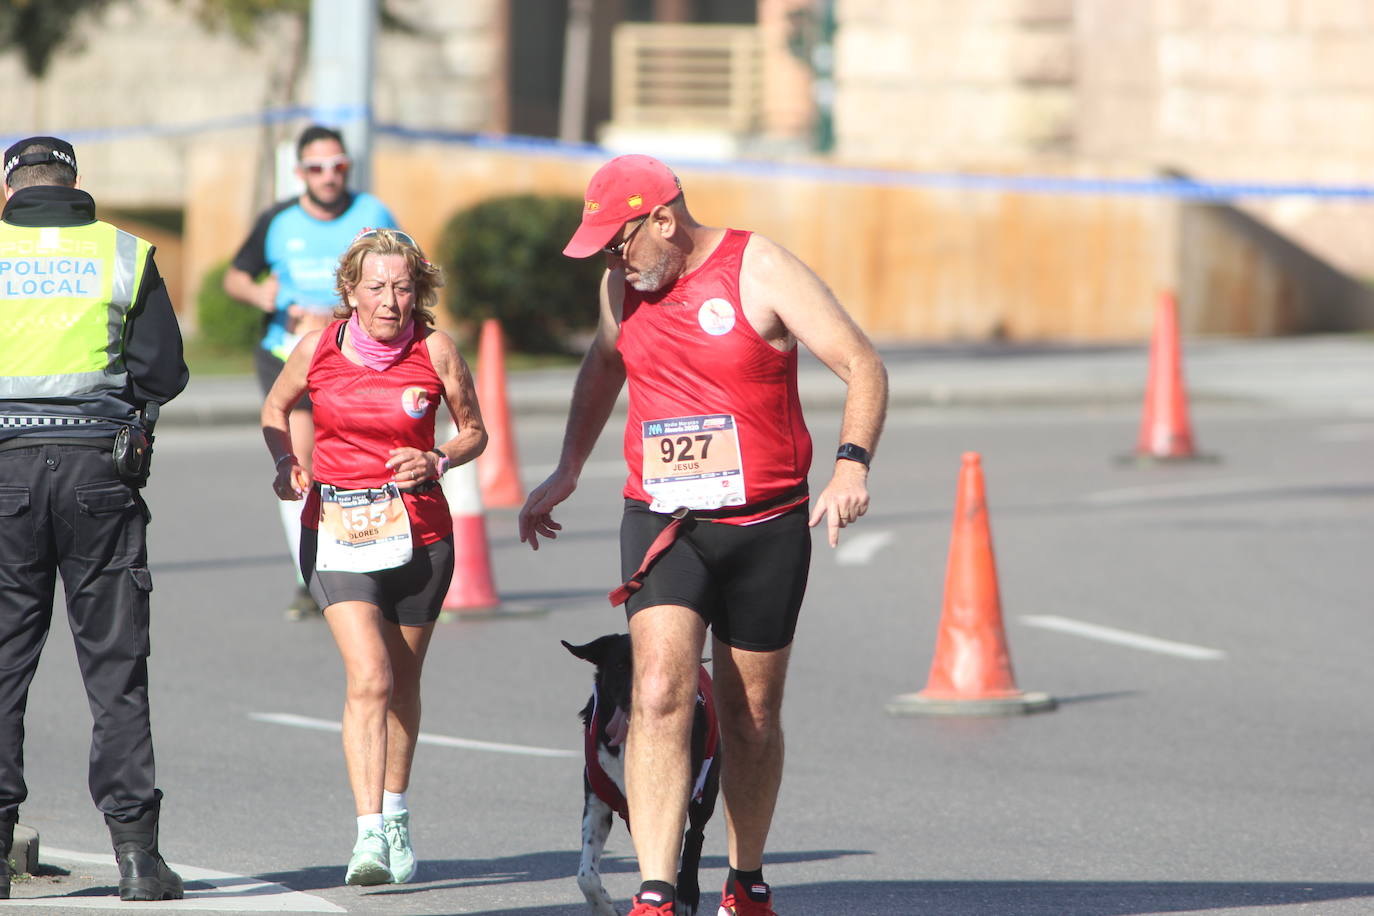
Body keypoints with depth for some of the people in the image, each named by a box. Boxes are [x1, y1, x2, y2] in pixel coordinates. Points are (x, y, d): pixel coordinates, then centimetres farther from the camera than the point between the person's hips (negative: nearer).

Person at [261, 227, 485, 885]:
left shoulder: (436, 351, -5)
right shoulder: (318, 349, -5)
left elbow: (474, 432, 7)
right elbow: (276, 408, 14)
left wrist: (437, 462, -13)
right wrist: (287, 464, -5)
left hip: (419, 533, 2)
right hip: (337, 531, -1)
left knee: (401, 682, 13)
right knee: (368, 678, -18)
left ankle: (395, 816, 34)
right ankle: (369, 835, -22)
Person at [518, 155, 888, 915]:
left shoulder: (761, 272, -10)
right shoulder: (624, 283, 6)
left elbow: (863, 367, -10)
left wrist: (851, 467, -24)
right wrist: (566, 472, 23)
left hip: (766, 527, -2)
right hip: (661, 523, 2)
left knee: (751, 718, 9)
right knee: (659, 696, -18)